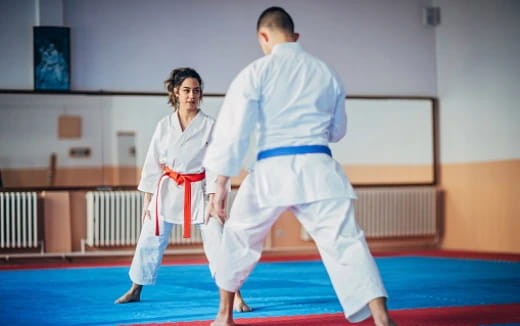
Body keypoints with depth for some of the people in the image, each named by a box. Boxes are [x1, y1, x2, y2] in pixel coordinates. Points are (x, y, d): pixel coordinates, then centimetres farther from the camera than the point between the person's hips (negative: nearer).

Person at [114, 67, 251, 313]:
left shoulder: (209, 125, -5)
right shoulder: (164, 125, 1)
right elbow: (153, 163, 5)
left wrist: (214, 199, -14)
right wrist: (147, 200, 4)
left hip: (199, 190, -2)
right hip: (167, 190, 2)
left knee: (217, 241, -10)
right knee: (150, 240, 11)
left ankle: (236, 297, -4)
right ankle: (135, 291, 30)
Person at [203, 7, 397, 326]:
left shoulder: (256, 73, 0)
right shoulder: (327, 73, 11)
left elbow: (233, 130, -4)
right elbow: (337, 130, 22)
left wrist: (221, 184, 0)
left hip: (272, 170, -2)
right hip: (319, 168, 2)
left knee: (239, 239, 20)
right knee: (346, 243, -4)